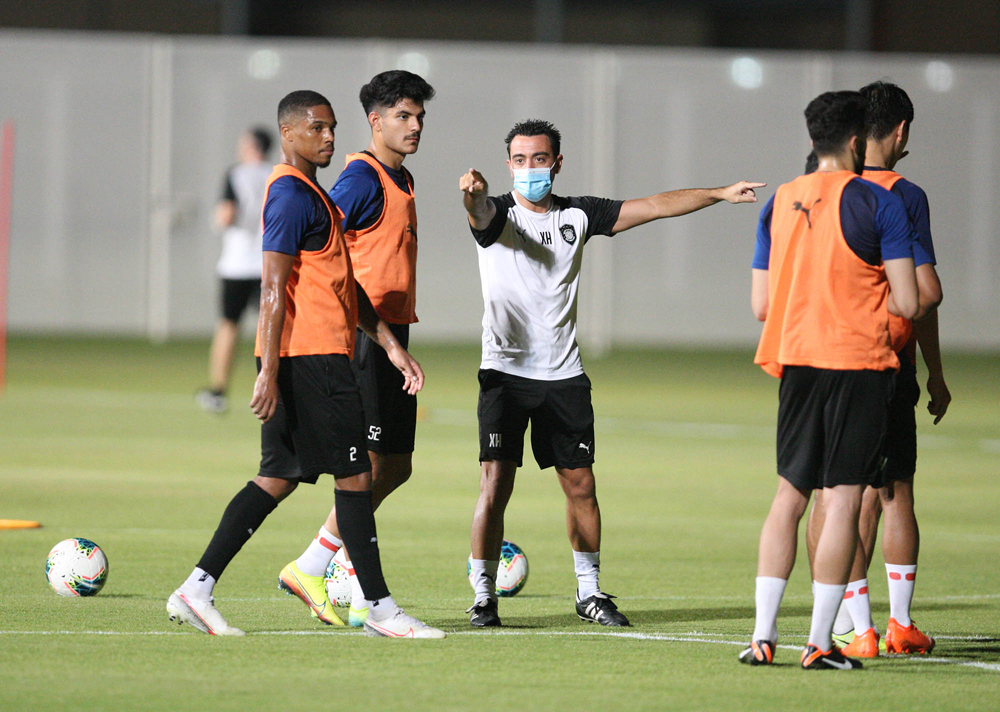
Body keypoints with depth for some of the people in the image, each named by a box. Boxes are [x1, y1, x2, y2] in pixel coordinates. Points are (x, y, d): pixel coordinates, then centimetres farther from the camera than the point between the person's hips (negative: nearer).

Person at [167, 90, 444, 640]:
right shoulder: (292, 195, -12)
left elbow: (347, 285, 24)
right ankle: (380, 609, 0)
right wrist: (269, 372, -21)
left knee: (280, 477, 9)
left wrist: (392, 346, 21)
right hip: (311, 358, -10)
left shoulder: (310, 194, 21)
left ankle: (197, 589, 6)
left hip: (318, 357, 10)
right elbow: (273, 290, -17)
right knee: (354, 475, -5)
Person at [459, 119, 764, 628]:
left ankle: (589, 591, 21)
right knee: (496, 483, -12)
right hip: (505, 371, -4)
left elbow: (653, 207, 10)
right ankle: (483, 596, -3)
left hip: (563, 373, 4)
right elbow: (479, 212, -28)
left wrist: (721, 194, 7)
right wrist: (472, 192, -53)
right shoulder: (498, 215, -4)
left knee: (580, 484, 6)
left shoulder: (577, 216, 8)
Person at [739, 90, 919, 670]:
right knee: (844, 499, -2)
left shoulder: (779, 203, 8)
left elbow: (761, 305, 10)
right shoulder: (878, 203, -7)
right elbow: (907, 302, -10)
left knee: (789, 495, 12)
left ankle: (764, 634, 6)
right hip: (860, 362, -5)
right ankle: (821, 642, -4)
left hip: (796, 360, 5)